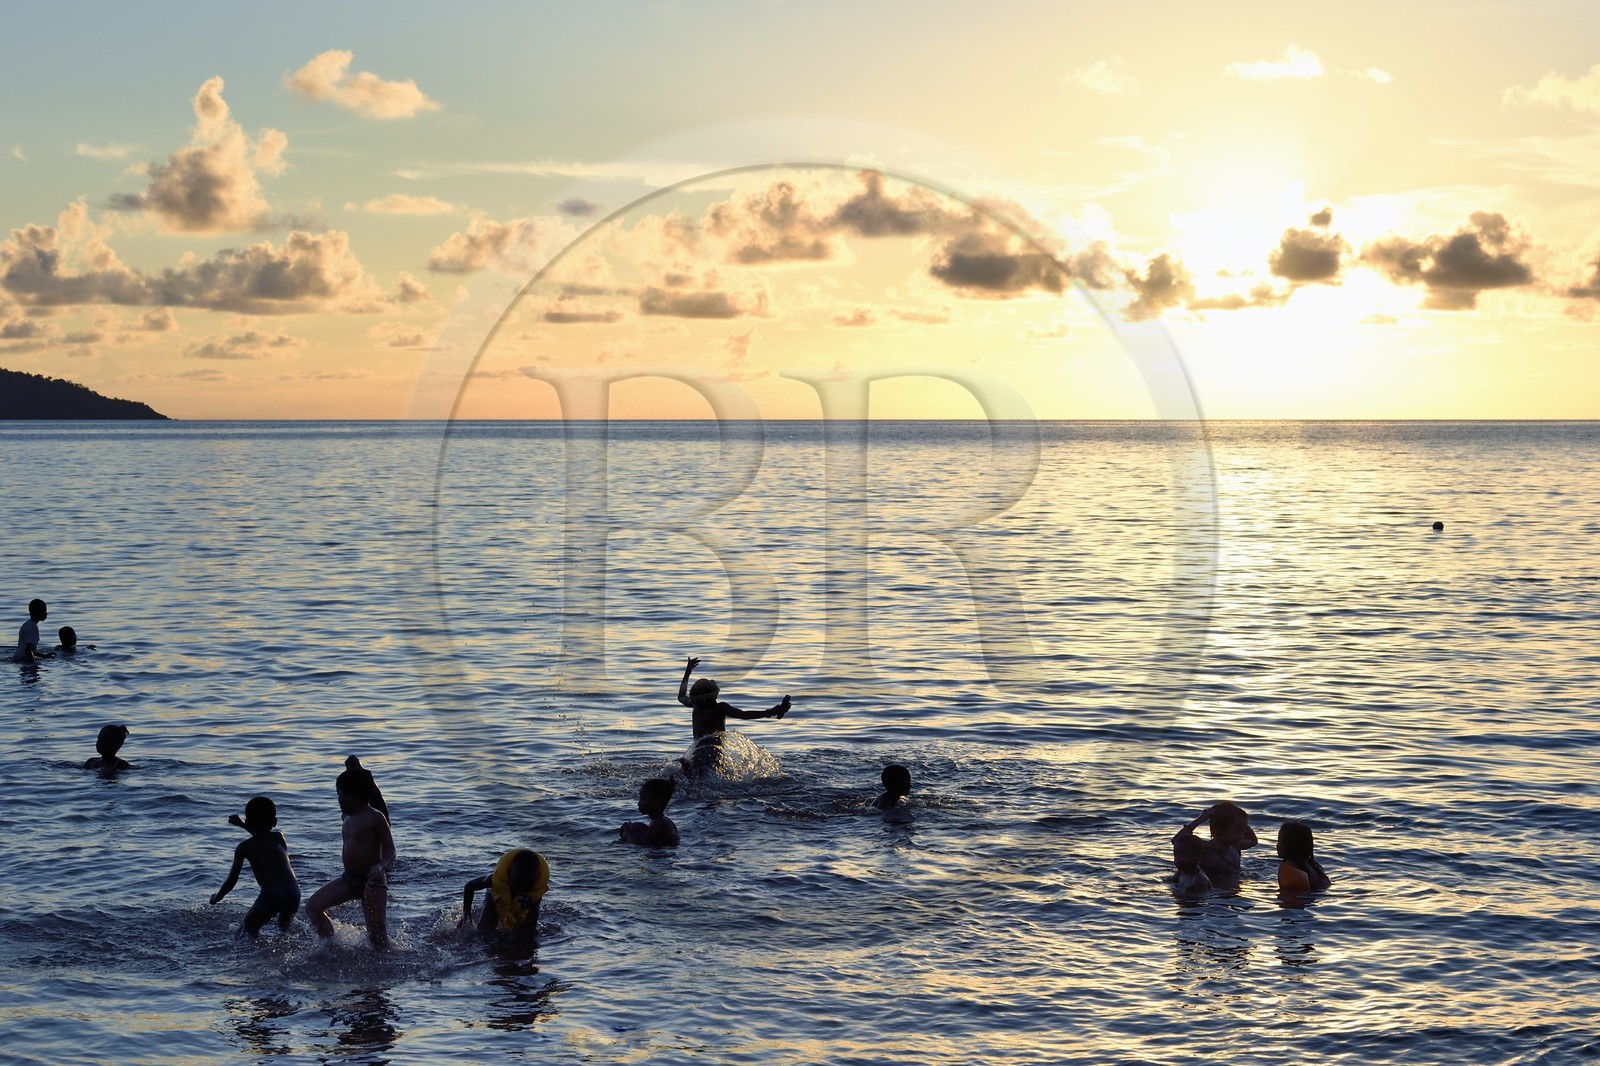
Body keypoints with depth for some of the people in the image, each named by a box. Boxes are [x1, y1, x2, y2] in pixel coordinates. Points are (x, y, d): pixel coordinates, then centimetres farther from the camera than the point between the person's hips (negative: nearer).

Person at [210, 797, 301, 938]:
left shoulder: (244, 847, 5)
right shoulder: (279, 837, 17)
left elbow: (232, 880, 8)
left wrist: (217, 898, 26)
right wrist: (241, 824, 53)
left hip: (271, 894, -5)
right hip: (294, 892, 5)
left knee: (247, 930, 9)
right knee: (285, 927, 30)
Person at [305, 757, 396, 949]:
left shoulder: (375, 817, -10)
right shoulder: (348, 820, 12)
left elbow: (390, 850, -12)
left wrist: (381, 866, -30)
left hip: (372, 881, -8)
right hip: (349, 879, 8)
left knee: (377, 935, -5)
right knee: (313, 907, -5)